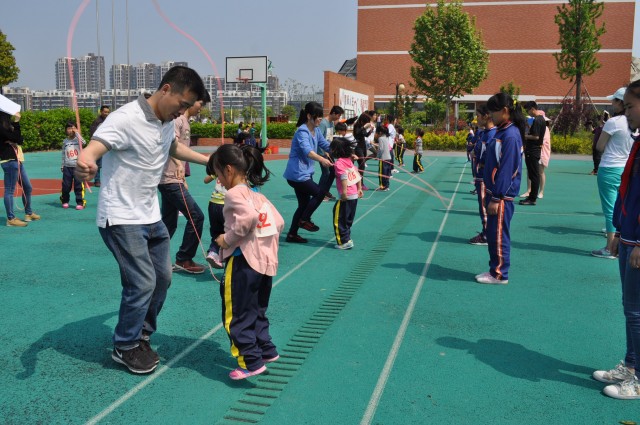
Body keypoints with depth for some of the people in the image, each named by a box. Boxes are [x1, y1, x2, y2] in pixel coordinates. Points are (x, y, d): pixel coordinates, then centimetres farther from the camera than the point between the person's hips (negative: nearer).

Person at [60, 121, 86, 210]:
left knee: (79, 185, -3)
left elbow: (83, 142, -23)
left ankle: (80, 203, 3)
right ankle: (65, 201, 24)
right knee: (66, 185, 8)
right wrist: (62, 165, 12)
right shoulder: (65, 141, 10)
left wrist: (77, 133, -16)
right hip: (67, 167, 3)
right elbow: (63, 155, 15)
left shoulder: (78, 139, 2)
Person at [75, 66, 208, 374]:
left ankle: (141, 336, 35)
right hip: (121, 219, -9)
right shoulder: (126, 119, -21)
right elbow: (92, 150, -35)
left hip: (151, 217, 9)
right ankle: (125, 348, 13)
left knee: (162, 279, 14)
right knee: (142, 282, -11)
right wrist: (84, 165, -58)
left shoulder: (168, 122, 5)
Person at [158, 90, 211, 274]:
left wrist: (183, 180, 25)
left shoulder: (185, 123, 18)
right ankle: (184, 259, 2)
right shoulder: (178, 120, -11)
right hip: (170, 180, -10)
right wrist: (178, 165, -45)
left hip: (172, 180, 10)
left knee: (168, 223, 13)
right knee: (196, 216, -8)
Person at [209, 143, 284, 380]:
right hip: (267, 261, 9)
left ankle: (251, 362, 3)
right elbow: (278, 222, 14)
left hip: (243, 261, -9)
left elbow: (248, 217, -28)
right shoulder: (258, 194, 15)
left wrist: (228, 238, -17)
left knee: (236, 316, 2)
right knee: (257, 312, 22)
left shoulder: (234, 193, -10)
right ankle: (266, 350, 28)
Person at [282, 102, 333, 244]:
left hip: (304, 173, 9)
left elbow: (326, 145, 12)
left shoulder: (316, 131, 7)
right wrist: (322, 159, -54)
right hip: (297, 174, -9)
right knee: (319, 193, -8)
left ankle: (292, 234, 20)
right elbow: (307, 151, -36)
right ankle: (304, 220, 8)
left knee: (304, 204, 12)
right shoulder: (302, 132, -20)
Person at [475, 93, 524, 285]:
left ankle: (500, 275, 9)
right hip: (494, 191, 10)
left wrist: (496, 198, -20)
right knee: (492, 234, 15)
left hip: (502, 195, -10)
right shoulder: (501, 132, 12)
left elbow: (506, 170, -21)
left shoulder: (510, 135, -17)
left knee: (499, 235, -1)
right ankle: (495, 270, 25)